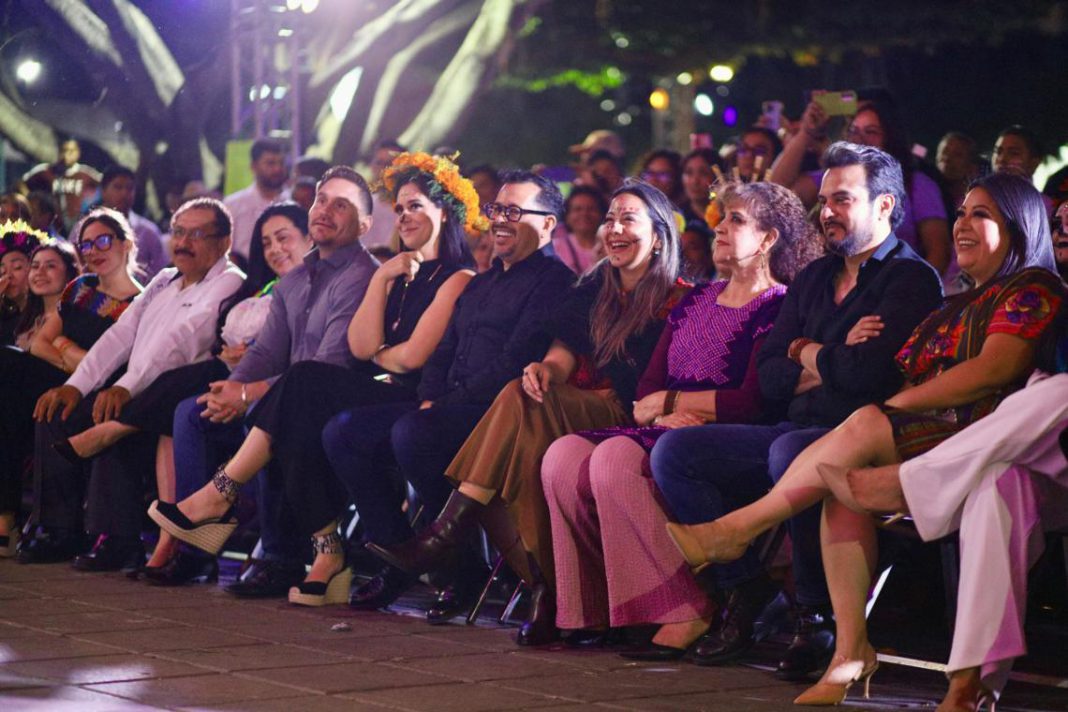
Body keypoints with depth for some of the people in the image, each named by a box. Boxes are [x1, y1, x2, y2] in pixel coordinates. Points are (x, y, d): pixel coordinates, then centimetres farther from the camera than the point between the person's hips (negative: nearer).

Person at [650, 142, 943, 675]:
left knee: (791, 452, -39)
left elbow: (869, 369, -20)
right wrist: (832, 361, -4)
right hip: (798, 431, 8)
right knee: (672, 451, -6)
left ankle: (817, 617, -26)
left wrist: (807, 354, 0)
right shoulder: (813, 279, 21)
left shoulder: (910, 279, -3)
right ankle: (744, 588, -6)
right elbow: (767, 376, 13)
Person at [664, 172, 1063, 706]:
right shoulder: (958, 306, 31)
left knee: (864, 430, -30)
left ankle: (736, 529, -22)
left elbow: (993, 370, -12)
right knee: (841, 485, -24)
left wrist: (895, 404, -9)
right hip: (922, 440, 7)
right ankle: (850, 651, -31)